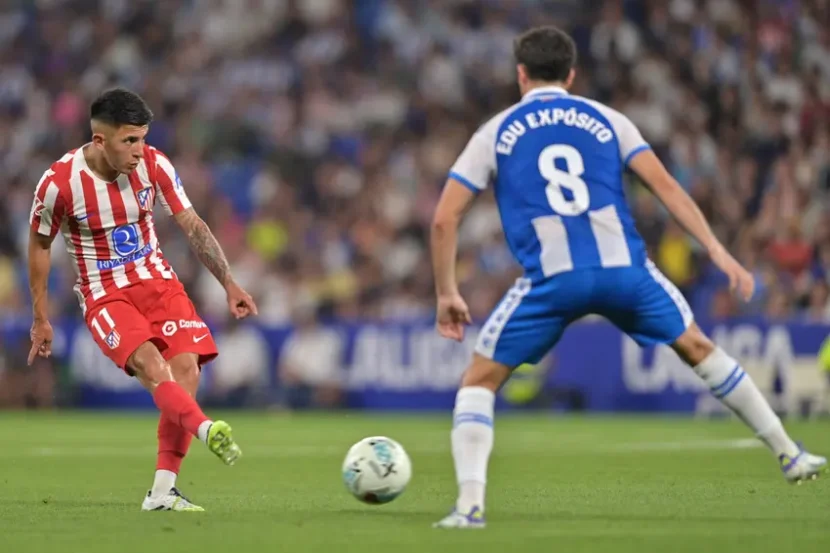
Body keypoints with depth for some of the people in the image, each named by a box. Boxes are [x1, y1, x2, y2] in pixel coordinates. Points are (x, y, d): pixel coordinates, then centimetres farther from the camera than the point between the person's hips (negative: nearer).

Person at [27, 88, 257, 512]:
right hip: (104, 296, -4)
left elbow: (193, 226, 1)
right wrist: (41, 319, 4)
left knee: (186, 371, -14)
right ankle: (206, 430, -52)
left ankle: (163, 492, -10)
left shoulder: (154, 166, -8)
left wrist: (229, 284, -6)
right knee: (151, 365, -30)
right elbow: (39, 245, 0)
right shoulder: (60, 183, -16)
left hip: (158, 282, 4)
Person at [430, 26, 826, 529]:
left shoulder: (496, 133, 15)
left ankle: (470, 504, -4)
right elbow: (665, 185, 7)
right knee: (698, 349, 23)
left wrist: (447, 294, 15)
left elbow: (445, 218, 8)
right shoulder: (606, 120, 17)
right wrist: (717, 250, 6)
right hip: (624, 268, 2)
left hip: (551, 280, -2)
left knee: (480, 379, 13)